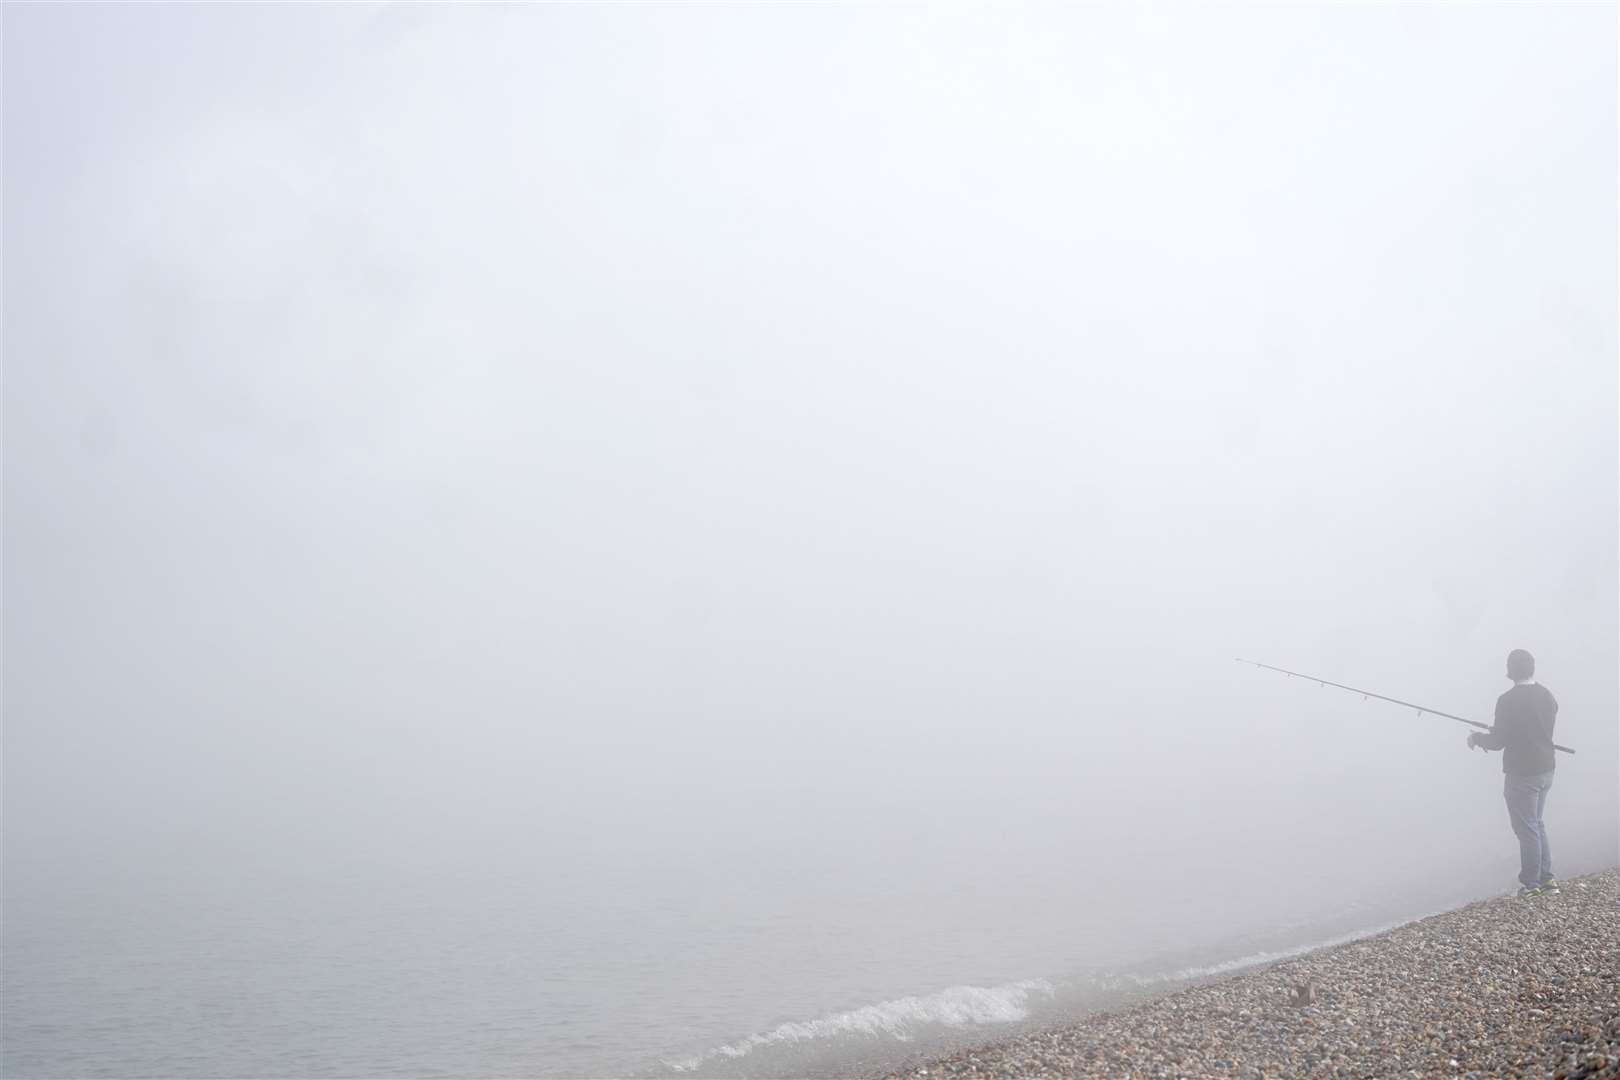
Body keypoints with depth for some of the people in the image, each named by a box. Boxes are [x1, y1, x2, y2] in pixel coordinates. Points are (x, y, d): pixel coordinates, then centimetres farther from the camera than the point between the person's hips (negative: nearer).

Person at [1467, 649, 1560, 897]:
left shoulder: (1508, 701, -19)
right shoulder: (1547, 696, 4)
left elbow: (1497, 741, -16)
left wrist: (1477, 738, 3)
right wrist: (1497, 732, 21)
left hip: (1522, 775, -7)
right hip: (1546, 770, 7)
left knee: (1527, 829, 3)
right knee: (1536, 823, 21)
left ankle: (1531, 885, 11)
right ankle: (1547, 878, 23)